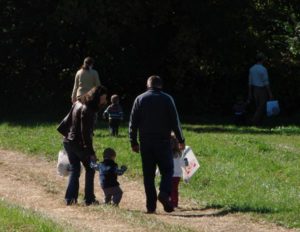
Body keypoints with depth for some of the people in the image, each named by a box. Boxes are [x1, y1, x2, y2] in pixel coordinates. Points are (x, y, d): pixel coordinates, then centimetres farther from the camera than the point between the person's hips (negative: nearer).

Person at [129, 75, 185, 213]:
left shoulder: (140, 99, 5)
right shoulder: (167, 99, 0)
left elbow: (133, 123, 3)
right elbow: (175, 121, -1)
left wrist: (133, 142, 8)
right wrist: (181, 140, 6)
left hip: (145, 143, 2)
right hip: (163, 142, -2)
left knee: (148, 174, 5)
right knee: (167, 170, 6)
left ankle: (151, 205, 1)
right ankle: (164, 193, -20)